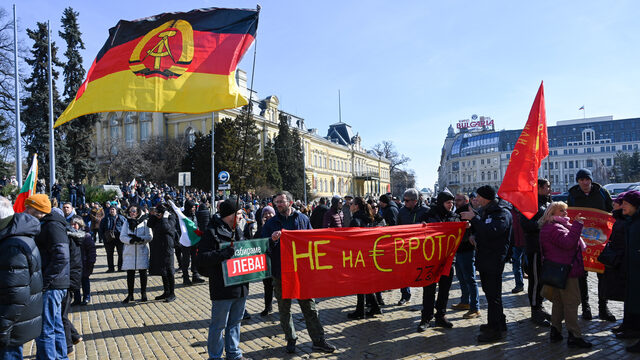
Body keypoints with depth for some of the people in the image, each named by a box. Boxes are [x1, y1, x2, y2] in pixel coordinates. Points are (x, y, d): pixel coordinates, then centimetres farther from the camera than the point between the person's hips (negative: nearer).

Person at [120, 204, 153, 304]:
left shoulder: (144, 222, 2)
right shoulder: (127, 222, 9)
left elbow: (150, 236, -3)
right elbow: (122, 237, 1)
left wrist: (139, 239, -19)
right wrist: (131, 240, -17)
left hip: (142, 251, -1)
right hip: (129, 252, 2)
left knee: (143, 273, 4)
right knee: (130, 273, 3)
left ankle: (143, 294, 16)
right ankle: (130, 295, 14)